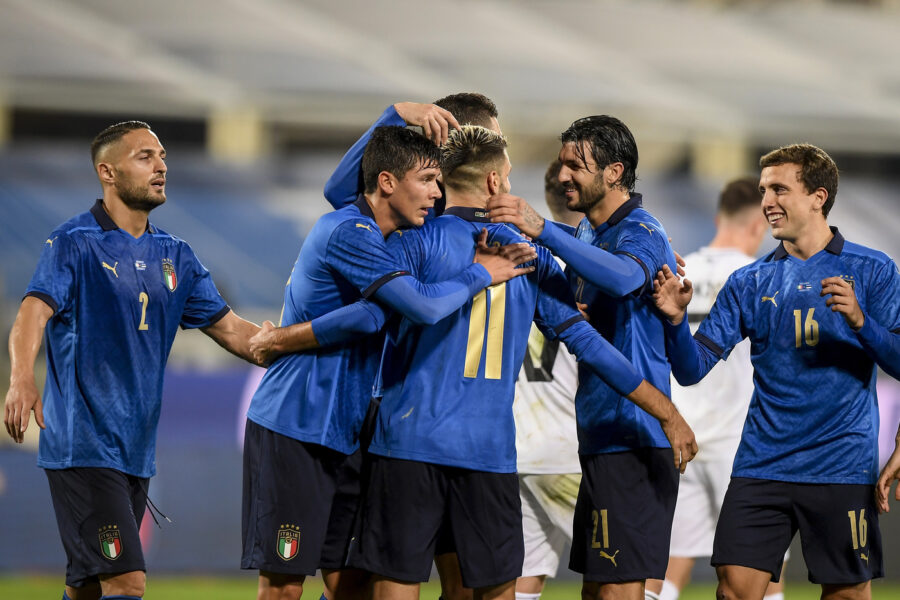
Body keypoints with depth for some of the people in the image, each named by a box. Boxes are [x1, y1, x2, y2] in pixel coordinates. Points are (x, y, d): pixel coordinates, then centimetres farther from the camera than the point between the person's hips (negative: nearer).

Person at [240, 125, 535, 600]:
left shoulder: (374, 235, 14)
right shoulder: (348, 233, -18)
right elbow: (424, 306, -28)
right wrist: (479, 274, -11)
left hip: (343, 436, 10)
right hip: (292, 432, -10)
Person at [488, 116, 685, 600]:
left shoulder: (639, 233, -14)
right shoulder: (588, 233, 17)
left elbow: (624, 277, -37)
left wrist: (541, 229, -45)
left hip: (630, 437, -10)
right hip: (602, 435, 10)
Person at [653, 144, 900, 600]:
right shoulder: (749, 283, 10)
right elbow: (692, 369, 5)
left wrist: (859, 321, -22)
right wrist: (676, 321, -14)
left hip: (843, 469, -2)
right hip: (762, 467, 2)